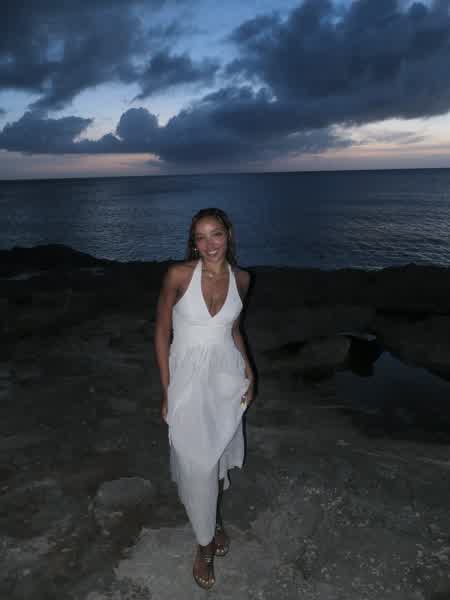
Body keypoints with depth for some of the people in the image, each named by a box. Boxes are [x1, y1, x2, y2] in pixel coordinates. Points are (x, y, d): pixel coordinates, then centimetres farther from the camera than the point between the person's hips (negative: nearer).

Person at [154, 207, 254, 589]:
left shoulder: (240, 278, -5)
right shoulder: (178, 275, -17)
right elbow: (162, 333, -9)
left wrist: (248, 375, 6)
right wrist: (167, 393, -9)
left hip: (226, 375, 3)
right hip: (188, 377, -3)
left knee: (220, 454, 20)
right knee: (196, 464, 6)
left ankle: (217, 518, 48)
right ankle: (205, 545, 31)